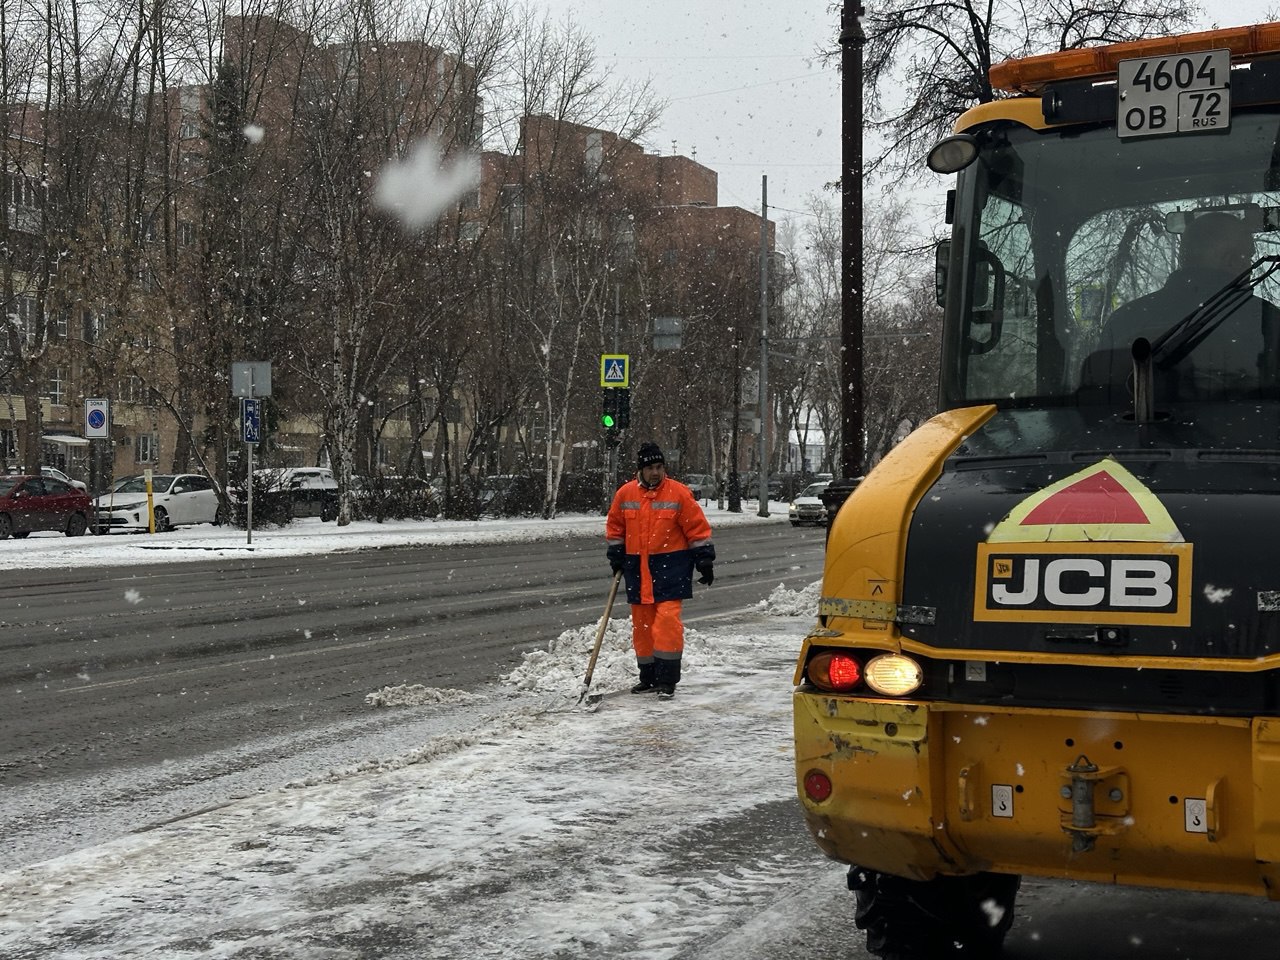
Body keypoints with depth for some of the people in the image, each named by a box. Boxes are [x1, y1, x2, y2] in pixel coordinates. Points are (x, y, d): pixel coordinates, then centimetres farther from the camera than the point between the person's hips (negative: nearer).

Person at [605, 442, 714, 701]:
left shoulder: (678, 493, -6)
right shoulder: (625, 494, 4)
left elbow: (698, 529, -2)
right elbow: (615, 528, 16)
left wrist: (705, 561, -3)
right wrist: (616, 557, 11)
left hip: (670, 566, -4)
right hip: (637, 568, 4)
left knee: (667, 619, -13)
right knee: (642, 622, 10)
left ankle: (667, 680, -9)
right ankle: (648, 677, 22)